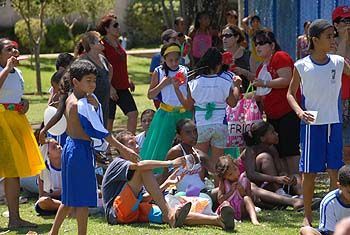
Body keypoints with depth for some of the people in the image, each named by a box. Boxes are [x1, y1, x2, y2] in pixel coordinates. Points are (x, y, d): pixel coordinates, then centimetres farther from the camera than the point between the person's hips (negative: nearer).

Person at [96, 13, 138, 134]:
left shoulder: (117, 43, 12)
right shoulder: (102, 45, -12)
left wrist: (128, 79, 18)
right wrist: (110, 87, -21)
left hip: (122, 87, 8)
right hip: (110, 88, -8)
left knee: (133, 113, -2)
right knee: (109, 119, 0)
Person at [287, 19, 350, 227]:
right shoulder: (302, 66, -5)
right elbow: (291, 93, 4)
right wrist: (299, 111, -12)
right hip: (312, 124, -2)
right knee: (309, 172, 3)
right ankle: (308, 215, 15)